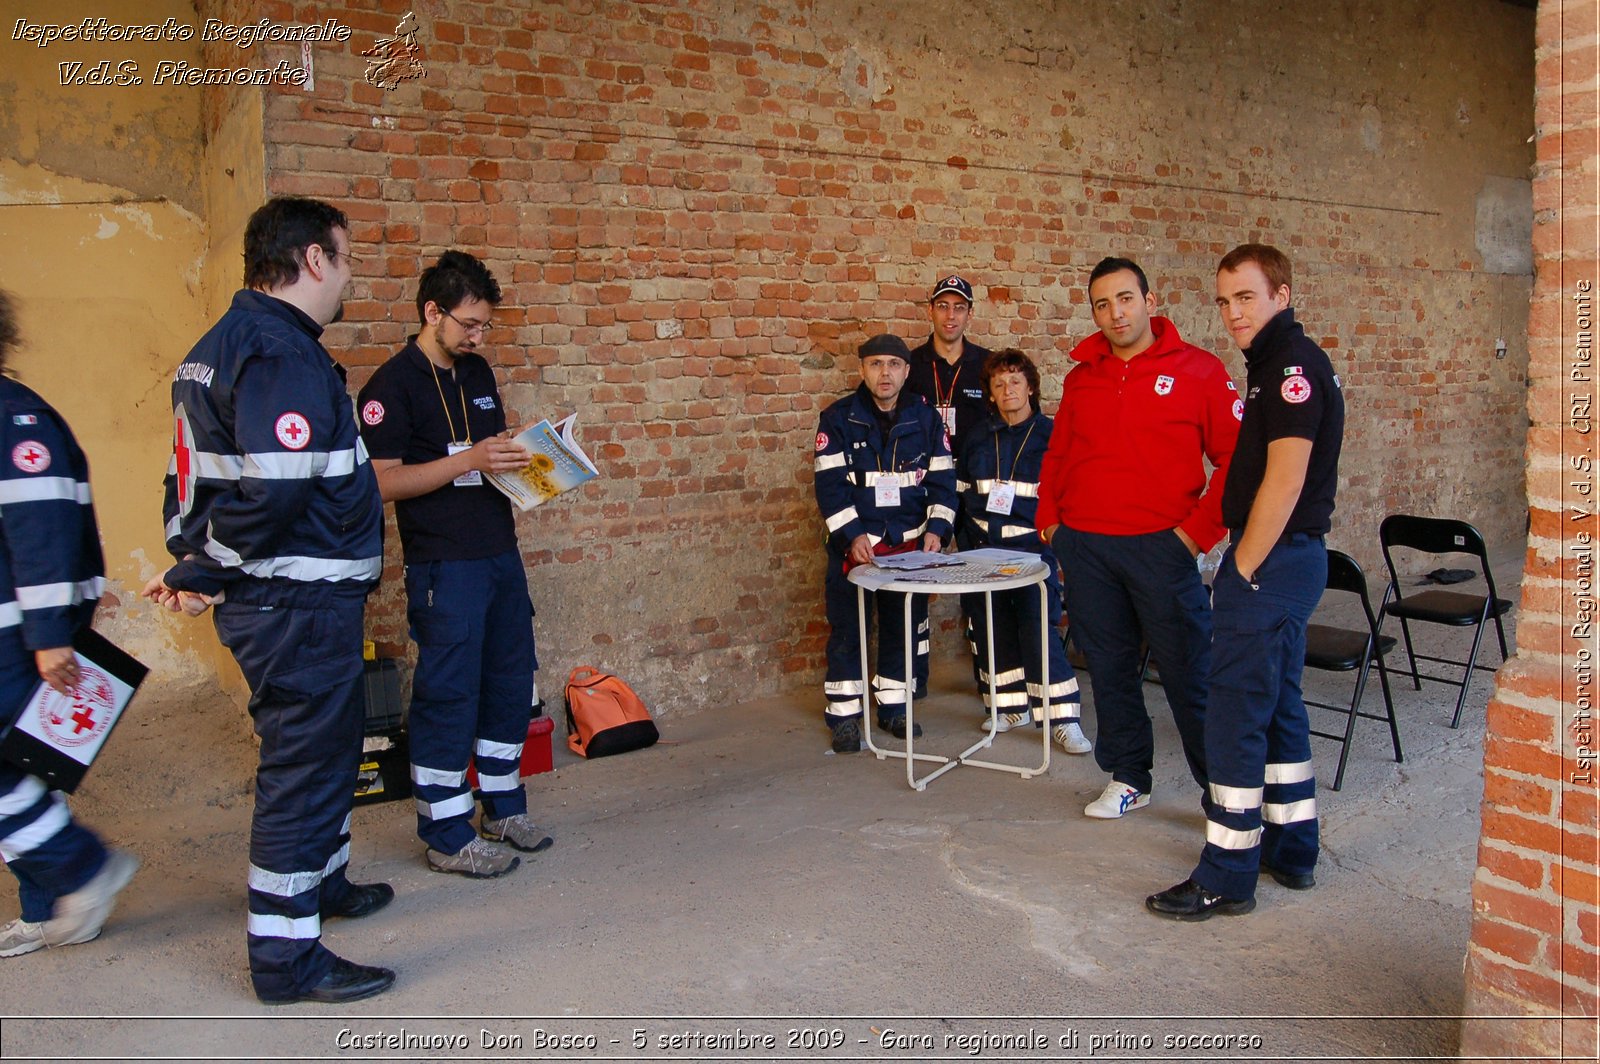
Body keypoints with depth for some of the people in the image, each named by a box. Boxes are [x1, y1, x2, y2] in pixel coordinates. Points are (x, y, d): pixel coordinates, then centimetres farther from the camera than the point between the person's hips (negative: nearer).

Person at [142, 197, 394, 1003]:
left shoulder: (220, 347, 14)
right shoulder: (284, 357, -20)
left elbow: (193, 479, 16)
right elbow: (275, 491, -28)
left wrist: (194, 565, 9)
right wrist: (204, 576, -15)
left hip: (270, 600, 11)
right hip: (298, 604, -11)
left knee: (321, 751, 24)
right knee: (304, 763, 0)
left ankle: (322, 882, 43)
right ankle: (286, 955, 11)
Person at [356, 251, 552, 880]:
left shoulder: (477, 372, 13)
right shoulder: (393, 385, -10)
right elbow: (383, 481, -16)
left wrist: (521, 455, 3)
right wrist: (469, 460, -24)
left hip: (500, 552, 8)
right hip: (444, 565, -8)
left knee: (510, 682, 14)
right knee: (447, 696, -1)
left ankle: (504, 809, 29)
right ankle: (447, 838, 11)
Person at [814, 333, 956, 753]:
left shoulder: (926, 419, 4)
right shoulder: (838, 419, -5)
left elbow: (942, 479, 6)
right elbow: (830, 484, -10)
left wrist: (936, 529, -7)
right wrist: (852, 535, -19)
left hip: (910, 544, 3)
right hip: (854, 545, -3)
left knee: (905, 626, 10)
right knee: (846, 630, 2)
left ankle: (894, 706, 26)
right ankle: (844, 714, 13)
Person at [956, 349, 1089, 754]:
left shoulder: (1052, 433, -1)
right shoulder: (978, 437, 11)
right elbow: (962, 487, 21)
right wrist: (979, 512, 6)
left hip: (1033, 544, -5)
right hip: (986, 546, 5)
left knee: (1037, 626, -14)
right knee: (993, 627, 7)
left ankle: (1062, 717, -5)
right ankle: (1012, 706, 21)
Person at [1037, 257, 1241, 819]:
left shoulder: (1198, 370, -2)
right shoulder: (1081, 377, 12)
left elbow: (1236, 457, -4)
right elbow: (1057, 454, 22)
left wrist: (1199, 529, -9)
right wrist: (1049, 516, 12)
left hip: (1160, 546, -4)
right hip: (1083, 546, 4)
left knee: (1189, 672, -1)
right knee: (1109, 667, 12)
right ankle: (1127, 778, 26)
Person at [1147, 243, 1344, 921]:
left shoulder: (1294, 363, -15)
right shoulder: (1276, 363, 16)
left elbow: (1283, 482, -21)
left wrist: (1244, 570, -16)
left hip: (1271, 561, -11)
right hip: (1287, 559, 11)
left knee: (1236, 717, -5)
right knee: (1278, 707, 17)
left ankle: (1226, 878, 3)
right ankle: (1292, 852, 29)